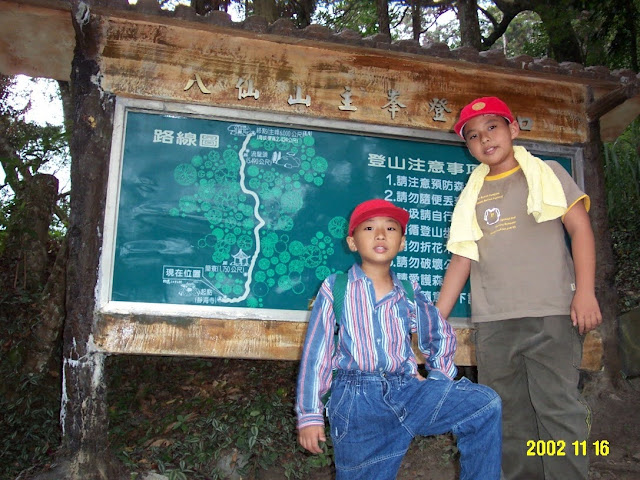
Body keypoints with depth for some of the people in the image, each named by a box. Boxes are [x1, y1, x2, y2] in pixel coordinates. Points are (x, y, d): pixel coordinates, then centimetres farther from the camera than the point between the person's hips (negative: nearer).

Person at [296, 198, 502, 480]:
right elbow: (316, 351, 1)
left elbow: (441, 335, 27)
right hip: (355, 398, -2)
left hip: (406, 390, 3)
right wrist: (309, 415, -1)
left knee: (485, 403, -12)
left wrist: (439, 382, 13)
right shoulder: (335, 288, 2)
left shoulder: (409, 294, 11)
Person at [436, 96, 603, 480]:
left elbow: (580, 228, 1)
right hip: (493, 322, 4)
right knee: (510, 416, 8)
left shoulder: (547, 174, 9)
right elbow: (462, 259, 12)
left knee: (559, 408, -5)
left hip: (551, 314, -3)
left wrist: (585, 291, -12)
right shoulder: (472, 197, 16)